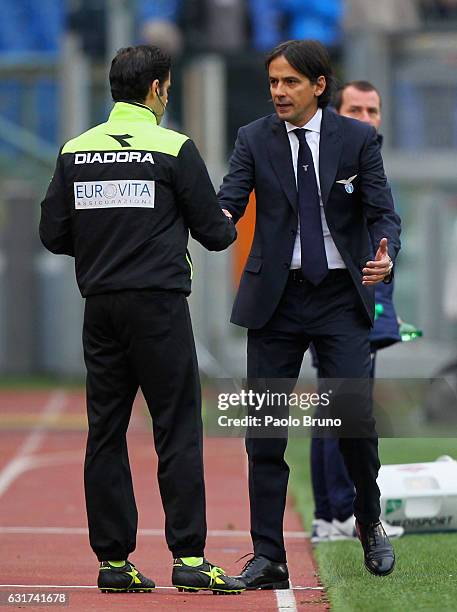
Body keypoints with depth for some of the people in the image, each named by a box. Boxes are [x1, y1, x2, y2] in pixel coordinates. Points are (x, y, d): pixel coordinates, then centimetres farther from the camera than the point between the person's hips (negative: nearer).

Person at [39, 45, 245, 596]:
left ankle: (113, 560, 8)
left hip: (100, 304, 5)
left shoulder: (76, 150, 5)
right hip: (159, 304, -5)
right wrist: (227, 227, 20)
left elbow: (53, 233, 7)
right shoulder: (174, 149, -6)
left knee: (105, 432, 8)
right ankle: (188, 558, -8)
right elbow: (213, 232, -3)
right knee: (178, 431, -3)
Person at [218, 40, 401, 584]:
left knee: (356, 416, -9)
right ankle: (268, 558, 4)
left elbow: (383, 212, -2)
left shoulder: (357, 139, 1)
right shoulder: (254, 140, 3)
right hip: (276, 296, 1)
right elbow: (228, 202, -7)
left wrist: (386, 255, -23)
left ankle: (369, 524, 19)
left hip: (340, 295, -1)